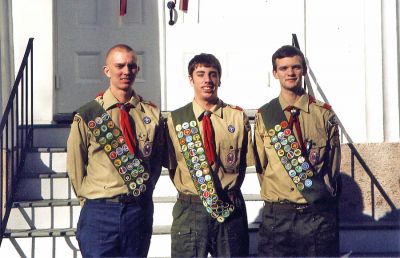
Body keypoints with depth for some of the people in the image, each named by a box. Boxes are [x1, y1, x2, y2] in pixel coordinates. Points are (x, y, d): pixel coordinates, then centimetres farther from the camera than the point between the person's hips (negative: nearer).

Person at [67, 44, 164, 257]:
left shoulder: (152, 114, 3)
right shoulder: (87, 116, -4)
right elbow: (75, 166, 4)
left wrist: (142, 191, 9)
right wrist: (92, 200, 6)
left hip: (140, 210, 3)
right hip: (99, 213, -2)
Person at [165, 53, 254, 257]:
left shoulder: (238, 116, 4)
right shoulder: (175, 119, 3)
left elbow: (246, 161, 8)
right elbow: (171, 164, 8)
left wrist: (230, 188, 3)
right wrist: (186, 189, 2)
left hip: (231, 209, 1)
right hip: (189, 209, -1)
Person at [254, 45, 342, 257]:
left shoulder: (324, 114, 3)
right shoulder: (264, 116, 4)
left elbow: (333, 162, 7)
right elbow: (260, 164, 7)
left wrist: (325, 196, 6)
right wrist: (275, 197, 5)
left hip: (319, 213, 0)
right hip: (277, 215, 0)